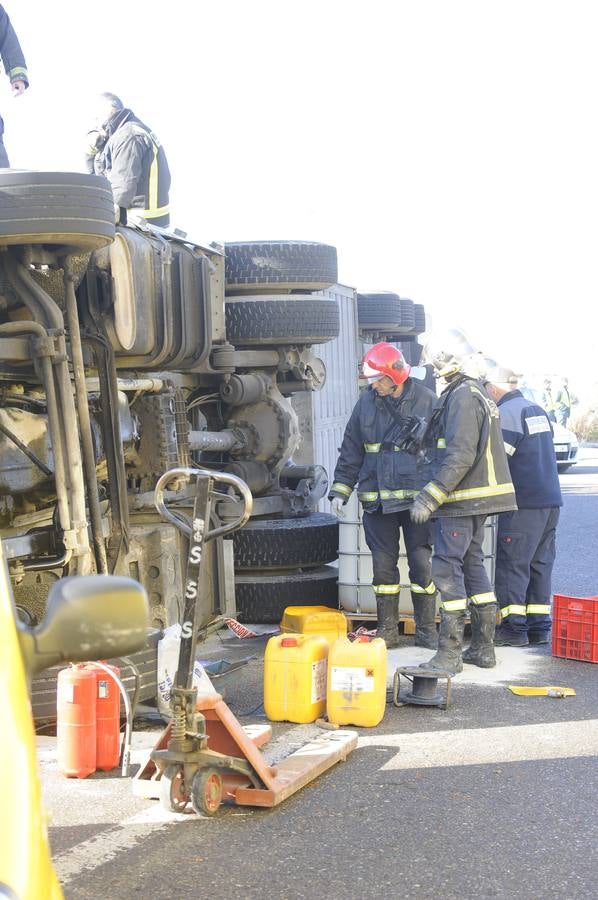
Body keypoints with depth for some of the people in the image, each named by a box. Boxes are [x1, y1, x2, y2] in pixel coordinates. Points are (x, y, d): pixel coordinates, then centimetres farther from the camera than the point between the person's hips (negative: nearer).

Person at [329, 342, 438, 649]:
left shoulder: (426, 400, -3)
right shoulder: (367, 402, 5)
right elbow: (351, 451, 11)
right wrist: (340, 491, 6)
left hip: (417, 497, -3)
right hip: (377, 500, 3)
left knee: (421, 563, 2)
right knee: (383, 564, 7)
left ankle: (426, 629, 13)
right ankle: (387, 629, 17)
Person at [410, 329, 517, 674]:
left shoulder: (462, 395, -17)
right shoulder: (478, 393, 15)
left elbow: (461, 456, -24)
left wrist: (430, 496, -23)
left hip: (460, 501, -10)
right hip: (477, 501, 10)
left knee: (448, 569, -6)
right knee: (473, 565, 14)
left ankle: (450, 652, -4)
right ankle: (483, 648, 20)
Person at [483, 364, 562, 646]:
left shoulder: (506, 413, -10)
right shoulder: (538, 410, 17)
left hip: (523, 504, -8)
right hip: (551, 500, 8)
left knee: (512, 564, -2)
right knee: (540, 564, 11)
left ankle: (513, 628, -2)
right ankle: (539, 627, 13)